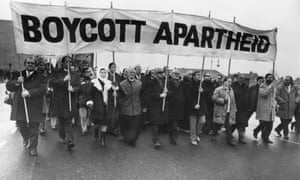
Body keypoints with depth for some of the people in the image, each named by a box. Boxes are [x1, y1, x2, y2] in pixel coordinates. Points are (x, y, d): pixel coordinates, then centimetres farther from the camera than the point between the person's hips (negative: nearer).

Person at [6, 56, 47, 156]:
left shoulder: (40, 77, 0)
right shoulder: (18, 75, 12)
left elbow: (42, 89, -13)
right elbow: (8, 87, 7)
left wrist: (29, 92, -24)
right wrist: (17, 82, -11)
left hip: (34, 108, -3)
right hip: (19, 107, 4)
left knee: (34, 129, 3)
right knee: (21, 126, 17)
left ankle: (33, 147, 21)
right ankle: (26, 139, 48)